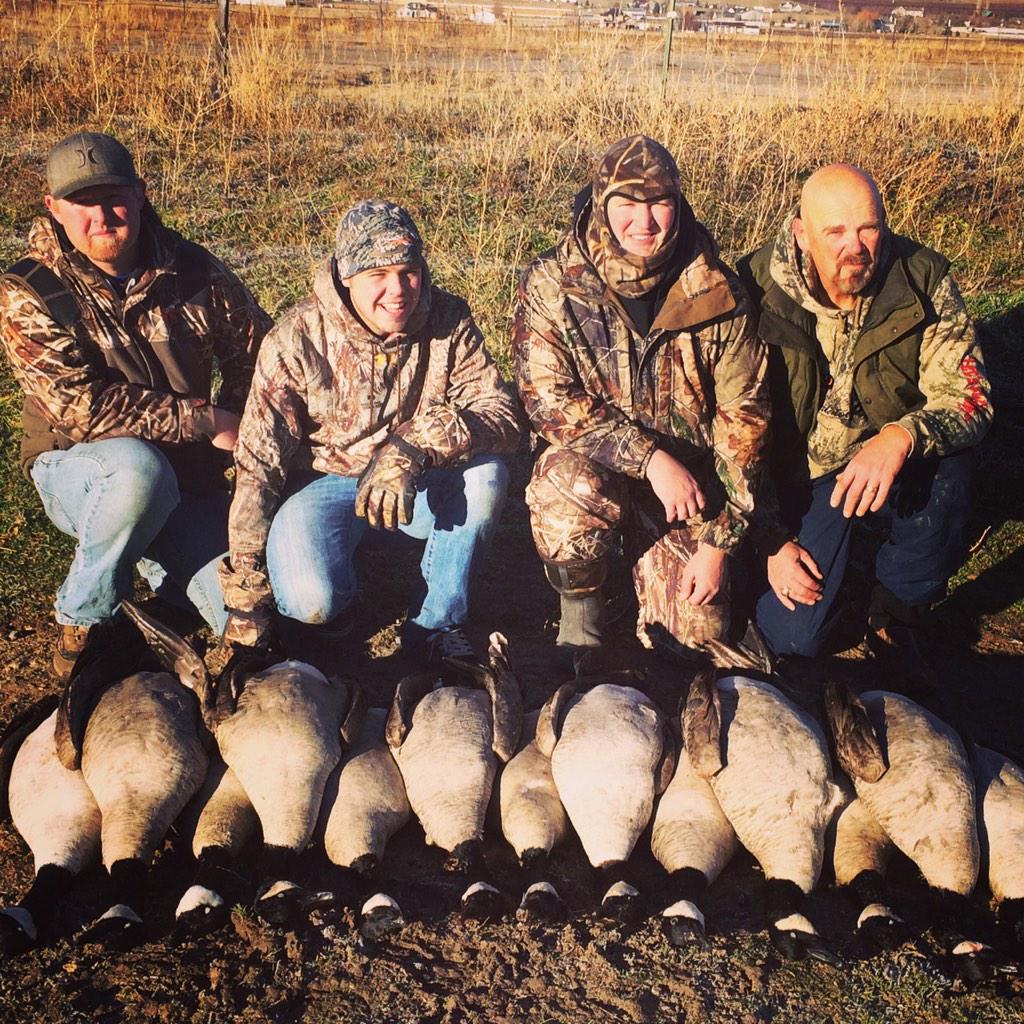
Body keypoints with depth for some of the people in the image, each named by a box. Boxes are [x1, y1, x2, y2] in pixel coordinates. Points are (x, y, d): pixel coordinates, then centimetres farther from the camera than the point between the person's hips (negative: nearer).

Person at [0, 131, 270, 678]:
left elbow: (256, 350, 10)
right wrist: (202, 420, -21)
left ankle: (155, 561, 21)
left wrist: (232, 427, -3)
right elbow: (80, 406, -22)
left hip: (187, 478, 3)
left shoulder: (192, 270, -2)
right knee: (140, 468, -40)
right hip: (77, 469, -3)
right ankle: (82, 621, -12)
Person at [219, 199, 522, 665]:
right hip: (321, 481, -2)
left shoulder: (448, 321, -13)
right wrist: (245, 601, -17)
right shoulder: (297, 340, -18)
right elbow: (258, 467, -16)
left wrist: (418, 447, -43)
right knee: (309, 600, -30)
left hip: (414, 486, 2)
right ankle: (332, 597, 9)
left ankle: (436, 624, -11)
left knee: (486, 471, -29)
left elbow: (504, 416, -22)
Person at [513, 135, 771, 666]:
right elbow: (547, 399, -18)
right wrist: (650, 457, -28)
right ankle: (580, 618, -7)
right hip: (594, 461, -1)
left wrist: (719, 542, -11)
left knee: (696, 633, -7)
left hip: (689, 480, 1)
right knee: (569, 482, -37)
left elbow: (741, 419, -7)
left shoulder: (715, 293, -9)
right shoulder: (552, 283, -12)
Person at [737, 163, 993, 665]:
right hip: (801, 469, 0)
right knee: (789, 636, -10)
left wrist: (902, 436, -40)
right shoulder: (757, 289, -17)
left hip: (898, 460, 1)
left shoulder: (923, 278, -16)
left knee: (944, 475, -35)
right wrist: (773, 541, -13)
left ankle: (893, 619, -7)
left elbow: (970, 398, -18)